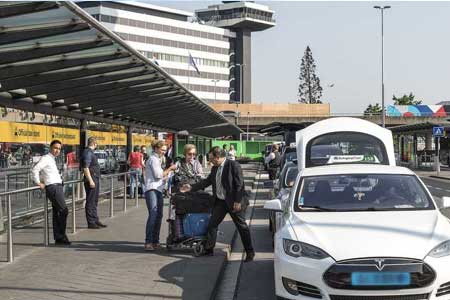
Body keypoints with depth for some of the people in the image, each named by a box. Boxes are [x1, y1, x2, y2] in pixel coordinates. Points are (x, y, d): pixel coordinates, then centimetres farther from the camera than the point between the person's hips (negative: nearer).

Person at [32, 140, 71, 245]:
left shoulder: (52, 159, 20)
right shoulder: (46, 158, -9)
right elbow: (35, 169, -20)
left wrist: (43, 181, 21)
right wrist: (38, 183, -13)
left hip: (58, 187, 9)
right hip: (53, 187, -9)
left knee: (57, 213, 9)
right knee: (64, 211, -13)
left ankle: (58, 238, 12)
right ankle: (61, 236, -8)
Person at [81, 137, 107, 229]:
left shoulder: (91, 152, 15)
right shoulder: (88, 153, -15)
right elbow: (85, 168, -22)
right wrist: (90, 180, -24)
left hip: (95, 179, 10)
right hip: (91, 180, -10)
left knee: (94, 201, 17)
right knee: (90, 202, -4)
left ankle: (95, 220, 26)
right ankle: (91, 223, 1)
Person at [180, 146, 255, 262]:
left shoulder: (233, 165, -15)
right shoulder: (214, 168, 8)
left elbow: (240, 184, -18)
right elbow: (207, 181, 16)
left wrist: (237, 202, -20)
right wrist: (191, 188, 11)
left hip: (233, 202, -7)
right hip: (220, 202, 7)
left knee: (242, 227, 2)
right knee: (212, 225, 8)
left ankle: (250, 252, 12)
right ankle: (209, 249, 19)